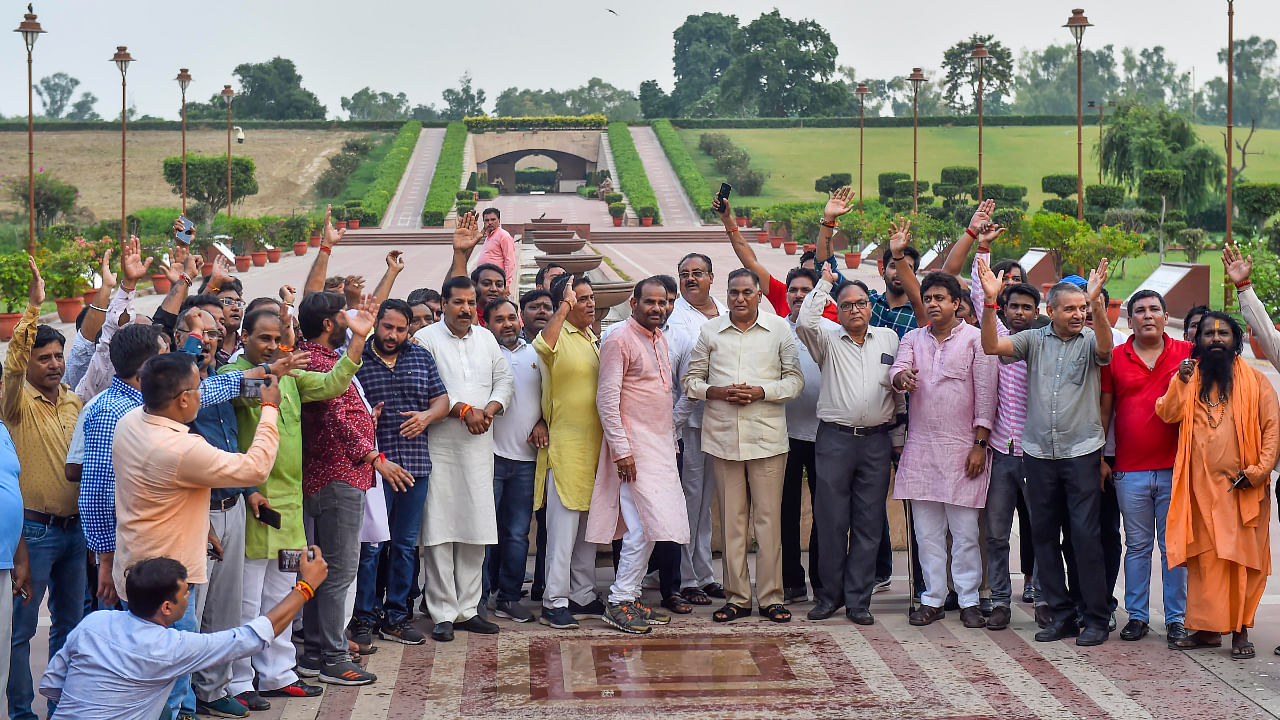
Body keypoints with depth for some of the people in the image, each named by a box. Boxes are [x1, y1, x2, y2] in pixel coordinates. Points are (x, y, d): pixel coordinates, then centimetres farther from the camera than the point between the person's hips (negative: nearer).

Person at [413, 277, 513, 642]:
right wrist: (463, 409, -15)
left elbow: (503, 380, 14)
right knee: (439, 530, -5)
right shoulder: (427, 338, -2)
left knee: (476, 529, 7)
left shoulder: (487, 338, 15)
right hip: (439, 447, -5)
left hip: (479, 447, 5)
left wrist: (490, 409, -5)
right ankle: (443, 613, 1)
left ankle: (467, 609, 15)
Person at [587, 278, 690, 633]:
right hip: (635, 445, -8)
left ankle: (629, 596, 13)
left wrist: (672, 439, 19)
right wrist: (621, 451, -19)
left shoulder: (660, 340, 16)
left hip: (661, 444, 8)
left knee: (647, 526, 7)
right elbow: (607, 399, -15)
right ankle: (618, 603, -7)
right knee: (644, 526, -13)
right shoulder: (618, 342, -10)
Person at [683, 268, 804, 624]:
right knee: (731, 518, 4)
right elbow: (691, 380, 11)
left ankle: (771, 596, 6)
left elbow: (795, 379, 5)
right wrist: (717, 391, -8)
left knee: (769, 516, -1)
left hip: (767, 434, -1)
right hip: (723, 434, 1)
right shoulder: (710, 331, 9)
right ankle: (736, 597, 11)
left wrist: (761, 391, -11)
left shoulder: (779, 329, 5)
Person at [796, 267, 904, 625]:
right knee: (831, 521, 0)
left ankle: (858, 599, 9)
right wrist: (825, 283, -5)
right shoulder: (828, 340, 6)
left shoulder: (888, 338, 13)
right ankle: (829, 595, 11)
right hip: (835, 438, -2)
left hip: (877, 440, 2)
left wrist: (897, 435, 15)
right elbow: (805, 322, -16)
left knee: (868, 524, 3)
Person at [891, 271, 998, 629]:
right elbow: (897, 370, -2)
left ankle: (969, 601, 6)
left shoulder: (975, 338, 1)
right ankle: (932, 599, 13)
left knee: (964, 529, -2)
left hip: (961, 447, -4)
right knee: (926, 529, 6)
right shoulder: (913, 338, 14)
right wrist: (902, 378, -28)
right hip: (920, 446, 4)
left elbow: (985, 393, -2)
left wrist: (980, 444, -8)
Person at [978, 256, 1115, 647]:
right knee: (1044, 534, 8)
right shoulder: (1034, 340, 6)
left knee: (1085, 534, -4)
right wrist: (990, 301, -19)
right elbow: (991, 346, -6)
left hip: (1081, 452, -3)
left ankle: (1096, 618, 5)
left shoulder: (1090, 341, 1)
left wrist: (1096, 303, -36)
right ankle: (1060, 613, 18)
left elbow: (1105, 347, -22)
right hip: (1039, 453, 3)